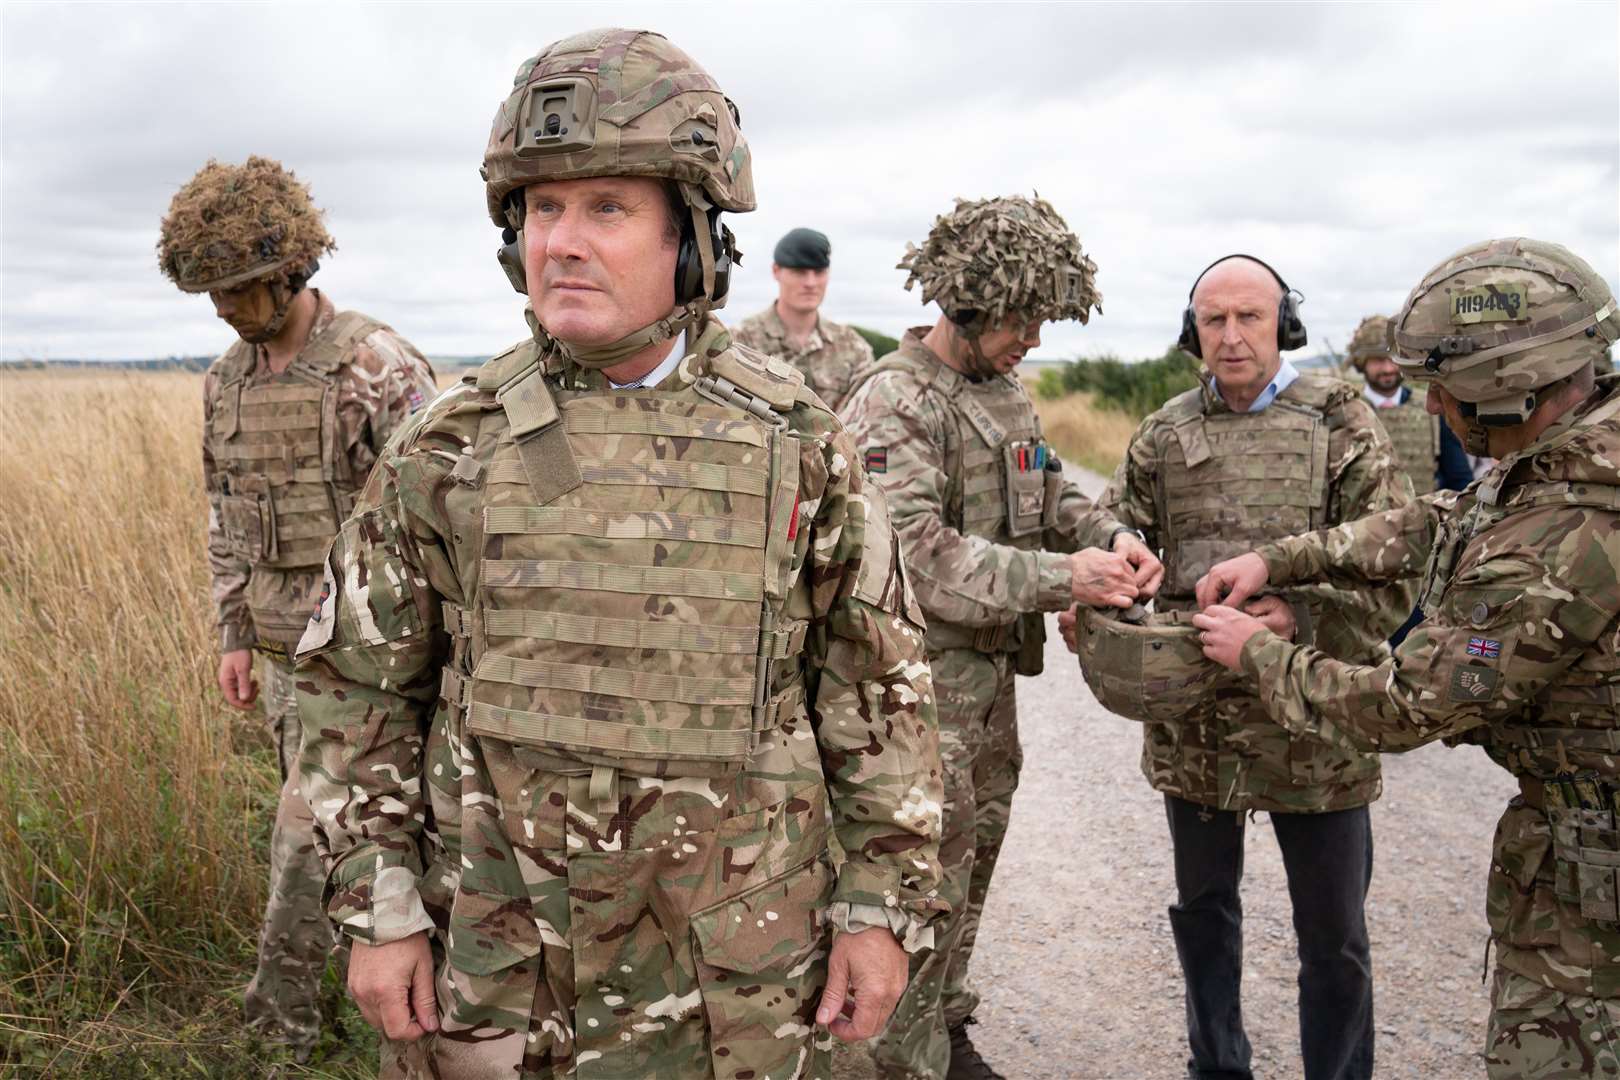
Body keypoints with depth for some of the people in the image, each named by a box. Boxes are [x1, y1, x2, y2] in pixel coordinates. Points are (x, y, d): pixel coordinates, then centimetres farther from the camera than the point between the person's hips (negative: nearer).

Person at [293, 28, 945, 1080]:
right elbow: (360, 687, 3)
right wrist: (379, 910, 0)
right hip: (495, 961, 1)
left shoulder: (798, 440, -6)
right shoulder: (449, 446, -4)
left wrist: (884, 906, -2)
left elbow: (883, 690, -1)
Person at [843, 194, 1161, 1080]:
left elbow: (1050, 498, 17)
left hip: (992, 673, 9)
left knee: (972, 865, 19)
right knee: (927, 883, 0)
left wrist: (1111, 539, -4)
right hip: (923, 678, -8)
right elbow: (916, 555, -25)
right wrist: (1057, 580, -28)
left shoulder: (1006, 394, 11)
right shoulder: (895, 401, -16)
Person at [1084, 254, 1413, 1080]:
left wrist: (1303, 617, -26)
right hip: (1192, 719, 3)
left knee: (1333, 933, 10)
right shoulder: (1164, 435, 5)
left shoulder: (1342, 424, -4)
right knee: (1203, 907, 20)